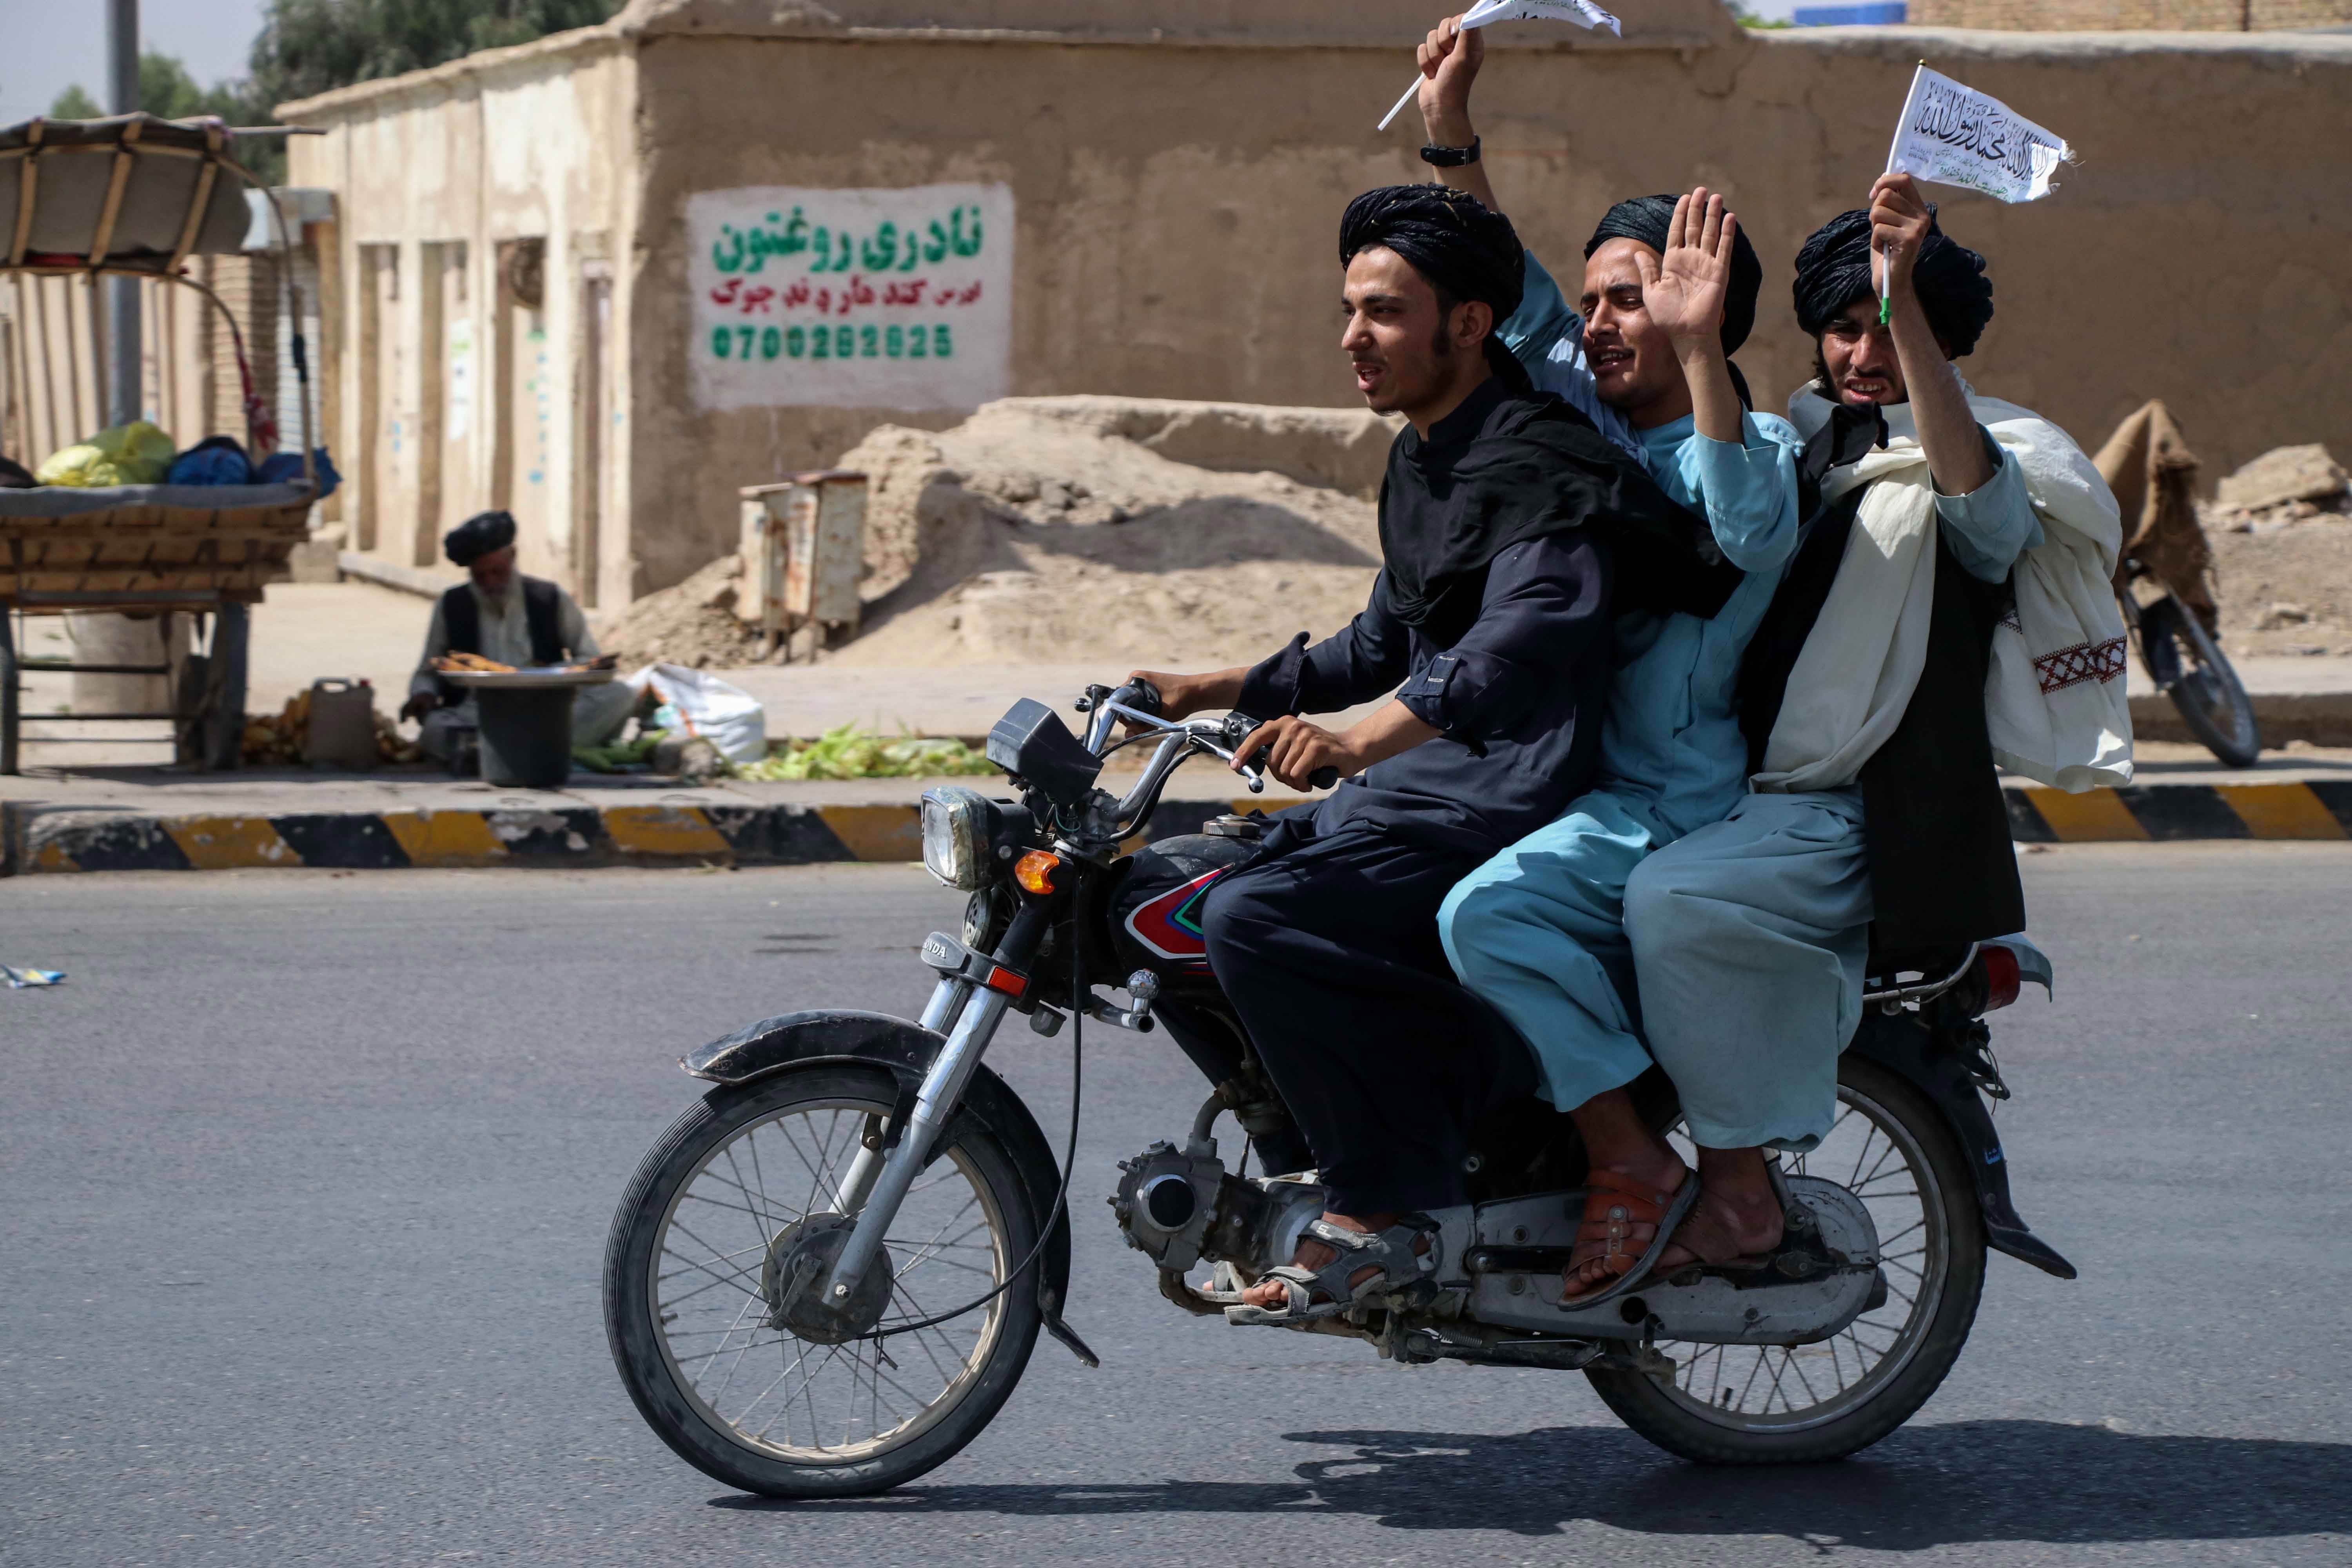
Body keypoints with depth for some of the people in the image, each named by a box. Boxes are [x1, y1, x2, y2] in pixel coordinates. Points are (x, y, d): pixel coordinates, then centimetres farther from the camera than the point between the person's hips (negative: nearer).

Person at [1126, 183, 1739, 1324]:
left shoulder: (1535, 461, -15)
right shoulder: (1422, 458, 19)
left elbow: (1530, 634, -34)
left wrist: (1363, 741, -46)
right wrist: (1222, 692, 26)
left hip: (1503, 807, -11)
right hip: (1413, 789, 11)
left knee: (1253, 922, -26)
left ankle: (1381, 1209, -17)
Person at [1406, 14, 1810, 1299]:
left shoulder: (1750, 448, -11)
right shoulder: (1599, 422, 13)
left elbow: (1756, 525, -34)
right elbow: (1507, 297, 19)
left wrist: (1700, 347, -42)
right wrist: (1451, 130, 10)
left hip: (1676, 804, -10)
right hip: (1577, 780, 10)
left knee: (1487, 911, -31)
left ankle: (1632, 1166, -18)